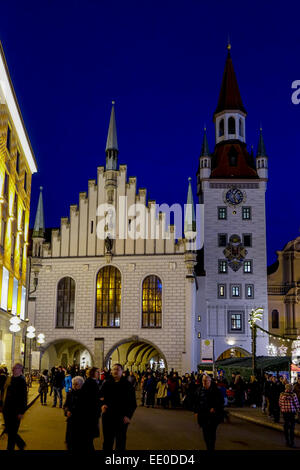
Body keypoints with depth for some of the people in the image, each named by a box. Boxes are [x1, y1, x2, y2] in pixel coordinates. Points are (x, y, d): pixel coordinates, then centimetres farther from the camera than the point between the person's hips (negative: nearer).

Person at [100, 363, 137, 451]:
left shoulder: (127, 385, -2)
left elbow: (132, 403, -1)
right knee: (107, 440, 11)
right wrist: (102, 404, -6)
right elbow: (101, 397, 14)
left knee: (120, 441, 5)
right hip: (108, 416, 2)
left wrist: (128, 416, -10)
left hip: (121, 418, -2)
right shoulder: (107, 384, 4)